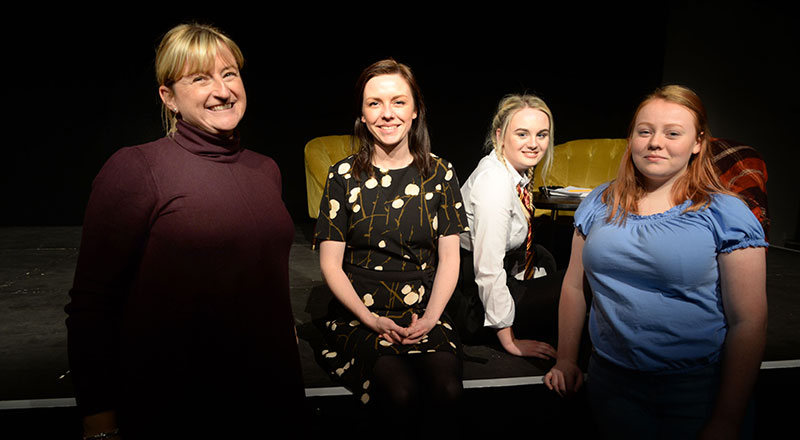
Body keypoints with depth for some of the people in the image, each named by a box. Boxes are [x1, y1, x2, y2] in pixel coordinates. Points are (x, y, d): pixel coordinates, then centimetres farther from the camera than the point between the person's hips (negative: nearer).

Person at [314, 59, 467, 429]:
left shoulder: (439, 173, 6)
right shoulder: (345, 176, 1)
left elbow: (449, 257, 5)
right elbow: (330, 264, 0)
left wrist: (430, 318, -10)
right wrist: (372, 319, -12)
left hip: (425, 312, 2)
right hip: (360, 314, -1)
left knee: (447, 391, -23)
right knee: (401, 393, -26)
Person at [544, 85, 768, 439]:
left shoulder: (725, 214, -8)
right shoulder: (600, 203, 4)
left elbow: (749, 321, -9)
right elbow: (574, 285, 10)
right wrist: (566, 361, 10)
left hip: (695, 389, -3)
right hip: (608, 380, 3)